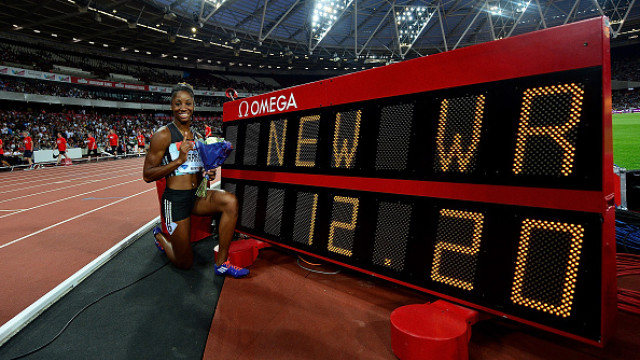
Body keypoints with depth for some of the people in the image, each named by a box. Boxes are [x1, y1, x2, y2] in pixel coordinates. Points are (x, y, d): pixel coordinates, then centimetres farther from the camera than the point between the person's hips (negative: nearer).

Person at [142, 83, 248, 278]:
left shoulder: (198, 137, 10)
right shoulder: (163, 135, -9)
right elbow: (147, 175, -12)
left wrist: (208, 174, 0)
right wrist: (179, 160, -20)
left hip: (197, 195, 5)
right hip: (175, 198, -5)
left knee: (231, 201, -26)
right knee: (185, 263, 2)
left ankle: (222, 263, -15)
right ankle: (160, 237, 37)